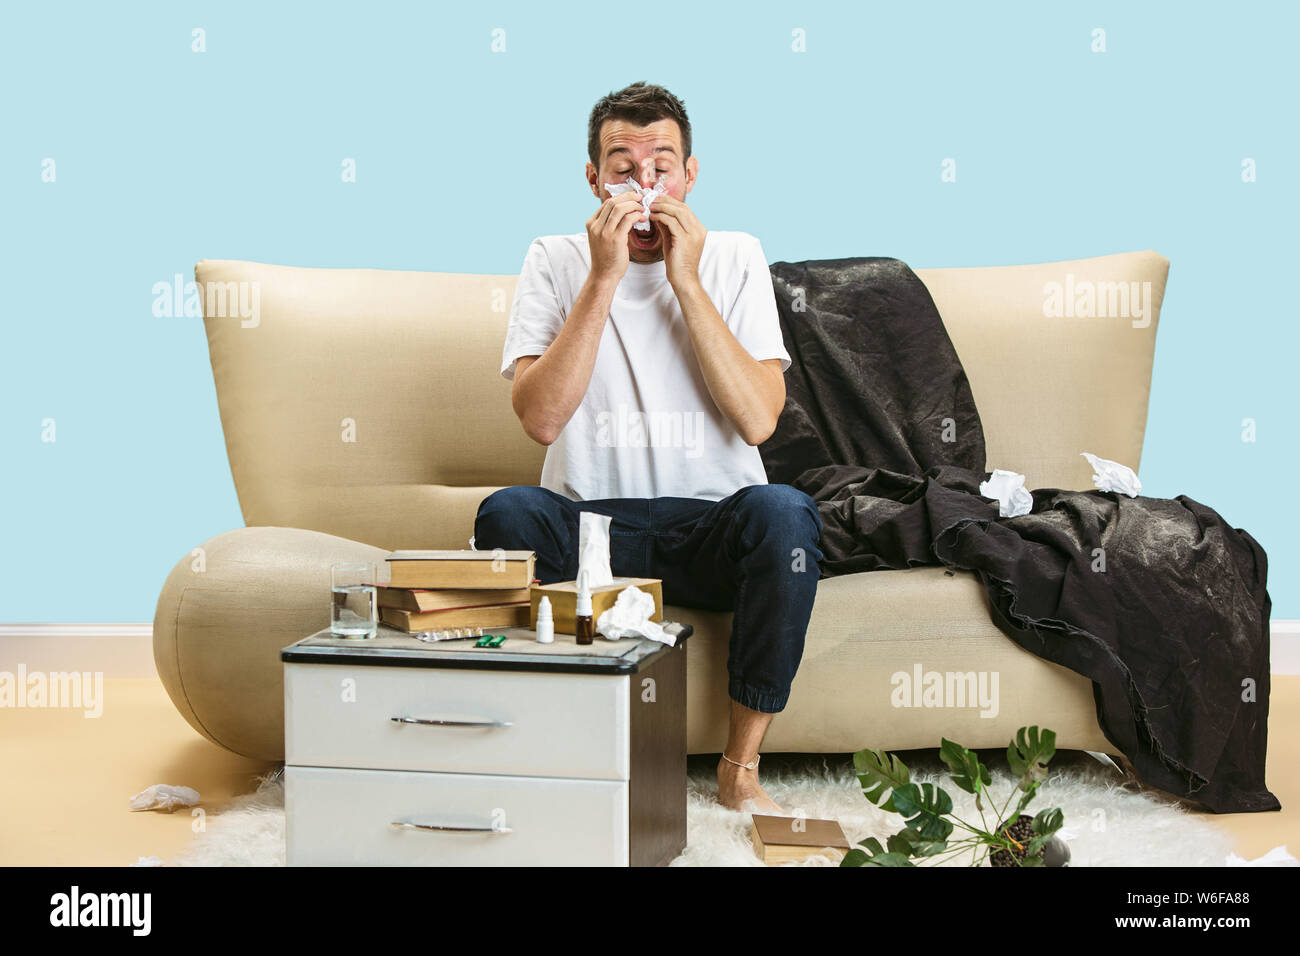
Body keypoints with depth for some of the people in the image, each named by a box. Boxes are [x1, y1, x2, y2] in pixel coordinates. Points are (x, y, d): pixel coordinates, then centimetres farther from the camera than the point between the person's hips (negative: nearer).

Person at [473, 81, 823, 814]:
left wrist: (685, 279, -13)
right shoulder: (556, 261, 3)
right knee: (507, 512, -31)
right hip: (588, 521, 0)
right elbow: (541, 418, -13)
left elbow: (758, 420, -11)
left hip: (712, 523, 0)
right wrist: (604, 278, -15)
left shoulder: (735, 258, 4)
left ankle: (741, 767, -17)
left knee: (783, 512, -32)